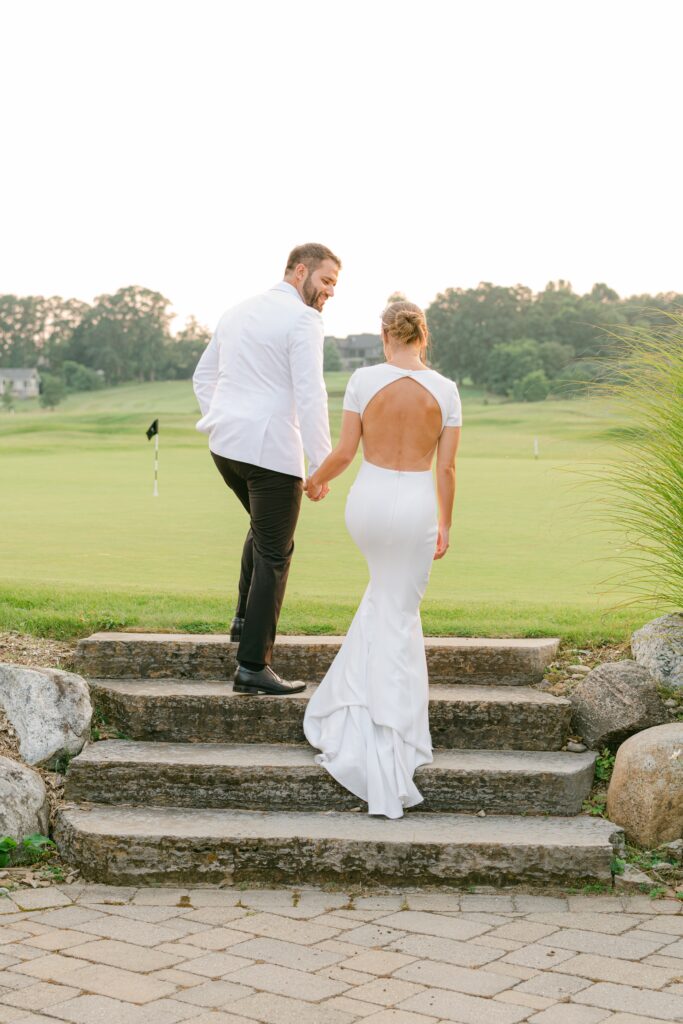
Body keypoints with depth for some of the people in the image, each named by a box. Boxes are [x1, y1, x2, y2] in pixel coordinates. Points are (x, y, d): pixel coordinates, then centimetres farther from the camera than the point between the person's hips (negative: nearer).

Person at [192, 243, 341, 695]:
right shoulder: (303, 320, -10)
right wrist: (321, 466, -15)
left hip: (226, 445, 8)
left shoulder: (238, 313, 16)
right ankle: (253, 666, 2)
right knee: (274, 556, 1)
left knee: (265, 527, 32)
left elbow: (203, 377, 21)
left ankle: (247, 618, 28)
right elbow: (310, 395, -18)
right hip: (272, 450, -8)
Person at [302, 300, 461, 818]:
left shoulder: (364, 379, -6)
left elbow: (344, 453, -3)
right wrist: (445, 526, 10)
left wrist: (316, 480, 16)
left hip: (368, 500, 1)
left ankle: (353, 712, 30)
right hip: (416, 506, -1)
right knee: (399, 618, 8)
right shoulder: (445, 390, -3)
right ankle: (387, 746, 3)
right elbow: (447, 469, -1)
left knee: (385, 590, 33)